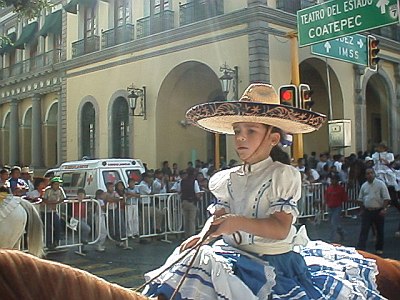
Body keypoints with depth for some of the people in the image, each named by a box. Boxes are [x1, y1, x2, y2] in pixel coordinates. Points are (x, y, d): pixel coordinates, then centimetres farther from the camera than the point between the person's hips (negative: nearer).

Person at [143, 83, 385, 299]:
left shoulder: (283, 175, -8)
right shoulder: (229, 179, 9)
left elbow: (281, 228, -15)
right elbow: (218, 217, 11)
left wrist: (239, 223, -27)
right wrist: (203, 235, -9)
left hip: (274, 261, -5)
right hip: (236, 255, 5)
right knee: (195, 257, -15)